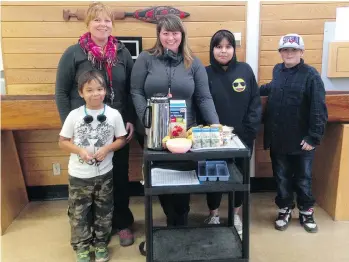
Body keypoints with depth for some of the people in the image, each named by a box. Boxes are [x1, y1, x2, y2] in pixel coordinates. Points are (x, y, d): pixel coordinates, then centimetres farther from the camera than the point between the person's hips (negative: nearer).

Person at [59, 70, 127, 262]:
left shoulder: (114, 114, -7)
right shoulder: (74, 115, -8)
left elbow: (121, 140, 1)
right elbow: (63, 142, -2)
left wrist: (107, 148, -17)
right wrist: (80, 150, -18)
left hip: (104, 173, 1)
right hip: (79, 175, 0)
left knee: (103, 211, 14)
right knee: (78, 213, 10)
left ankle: (101, 244, 34)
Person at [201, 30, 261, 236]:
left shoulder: (245, 70, -1)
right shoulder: (206, 73, -4)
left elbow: (255, 104, -1)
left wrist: (250, 131, -9)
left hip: (242, 137, 2)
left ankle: (236, 215, 34)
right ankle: (214, 215, 31)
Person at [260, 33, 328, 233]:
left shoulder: (311, 74, -14)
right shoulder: (277, 70, 4)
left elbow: (319, 110, -17)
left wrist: (314, 137, -19)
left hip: (302, 140, -4)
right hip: (278, 138, 4)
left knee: (303, 178, 13)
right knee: (282, 177, 15)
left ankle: (306, 212, 33)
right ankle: (285, 210, 33)